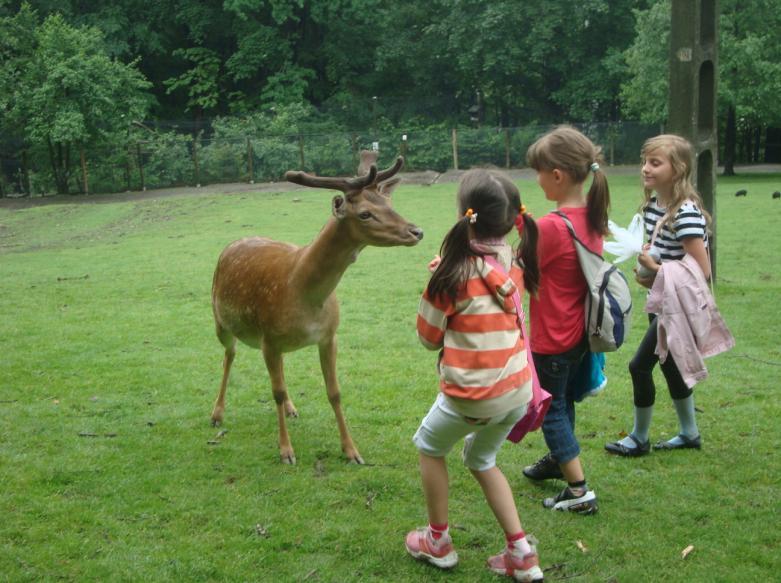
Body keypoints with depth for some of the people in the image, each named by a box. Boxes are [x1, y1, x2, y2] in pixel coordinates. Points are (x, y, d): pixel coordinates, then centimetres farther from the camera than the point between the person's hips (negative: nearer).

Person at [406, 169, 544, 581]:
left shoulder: (453, 273, -16)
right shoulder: (515, 266, 0)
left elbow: (428, 337, -4)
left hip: (473, 395, -5)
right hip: (519, 391, 5)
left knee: (429, 446, 25)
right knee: (481, 460, 28)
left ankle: (438, 543, 33)